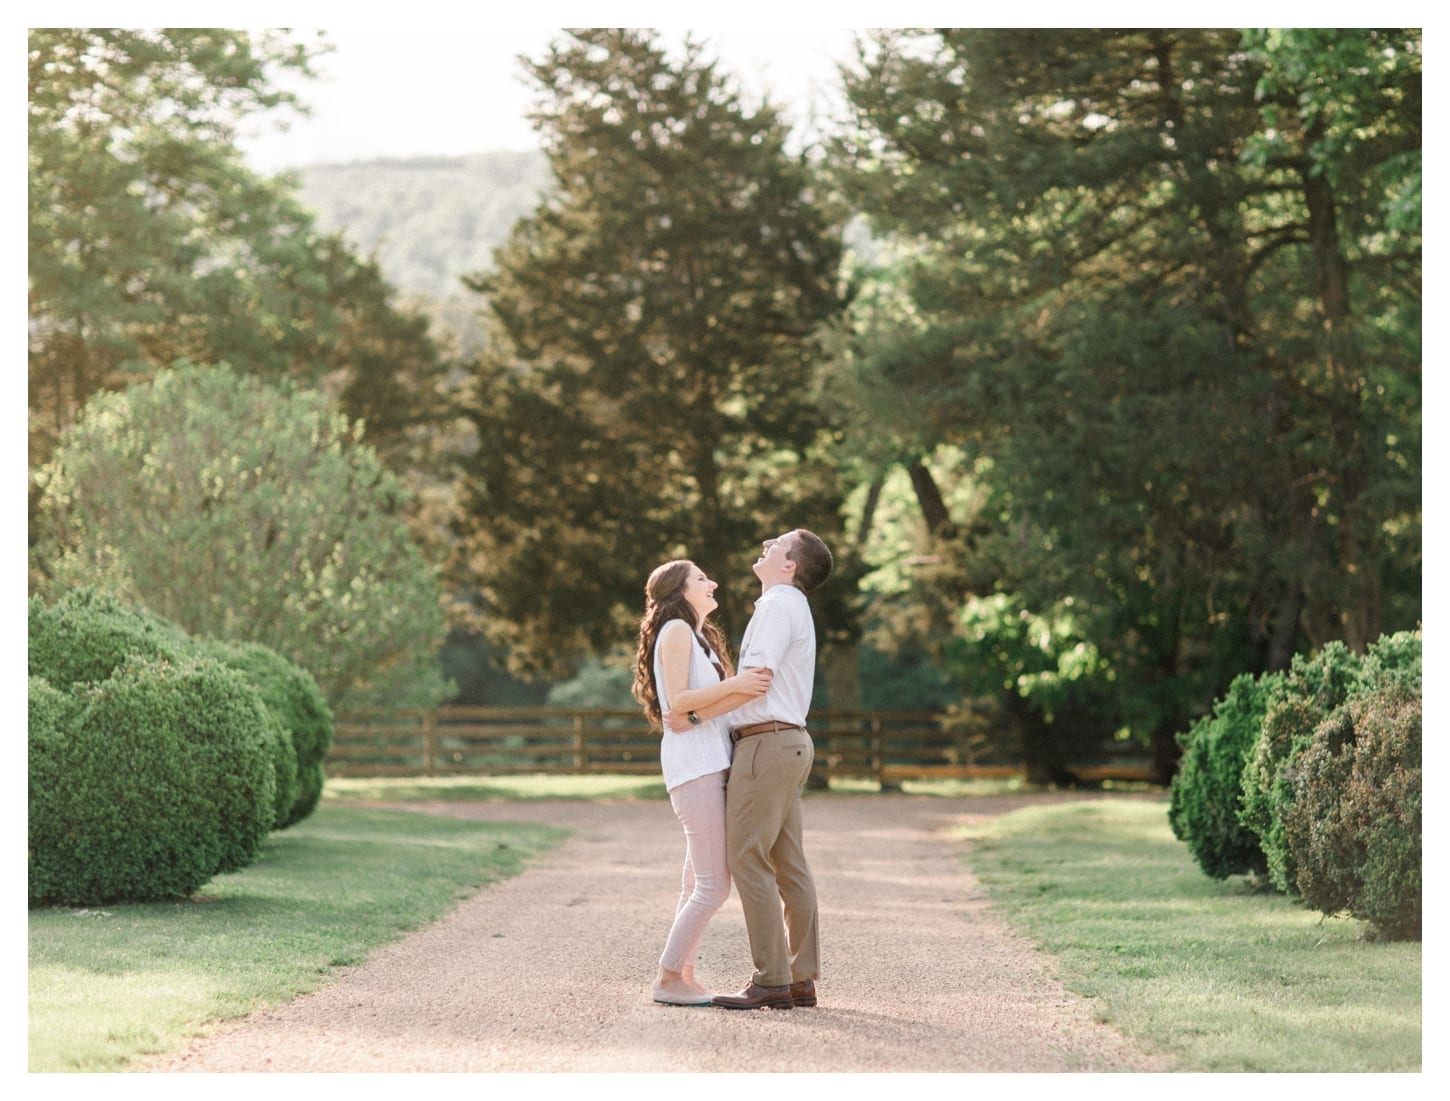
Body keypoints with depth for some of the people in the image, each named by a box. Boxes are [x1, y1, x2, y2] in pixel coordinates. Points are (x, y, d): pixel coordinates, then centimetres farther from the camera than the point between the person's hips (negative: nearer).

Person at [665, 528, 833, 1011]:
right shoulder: (793, 609, 23)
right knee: (788, 866, 8)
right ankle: (800, 979, 8)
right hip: (788, 742, 10)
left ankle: (770, 981, -12)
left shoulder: (779, 605, -10)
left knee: (747, 860, -10)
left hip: (765, 744, -10)